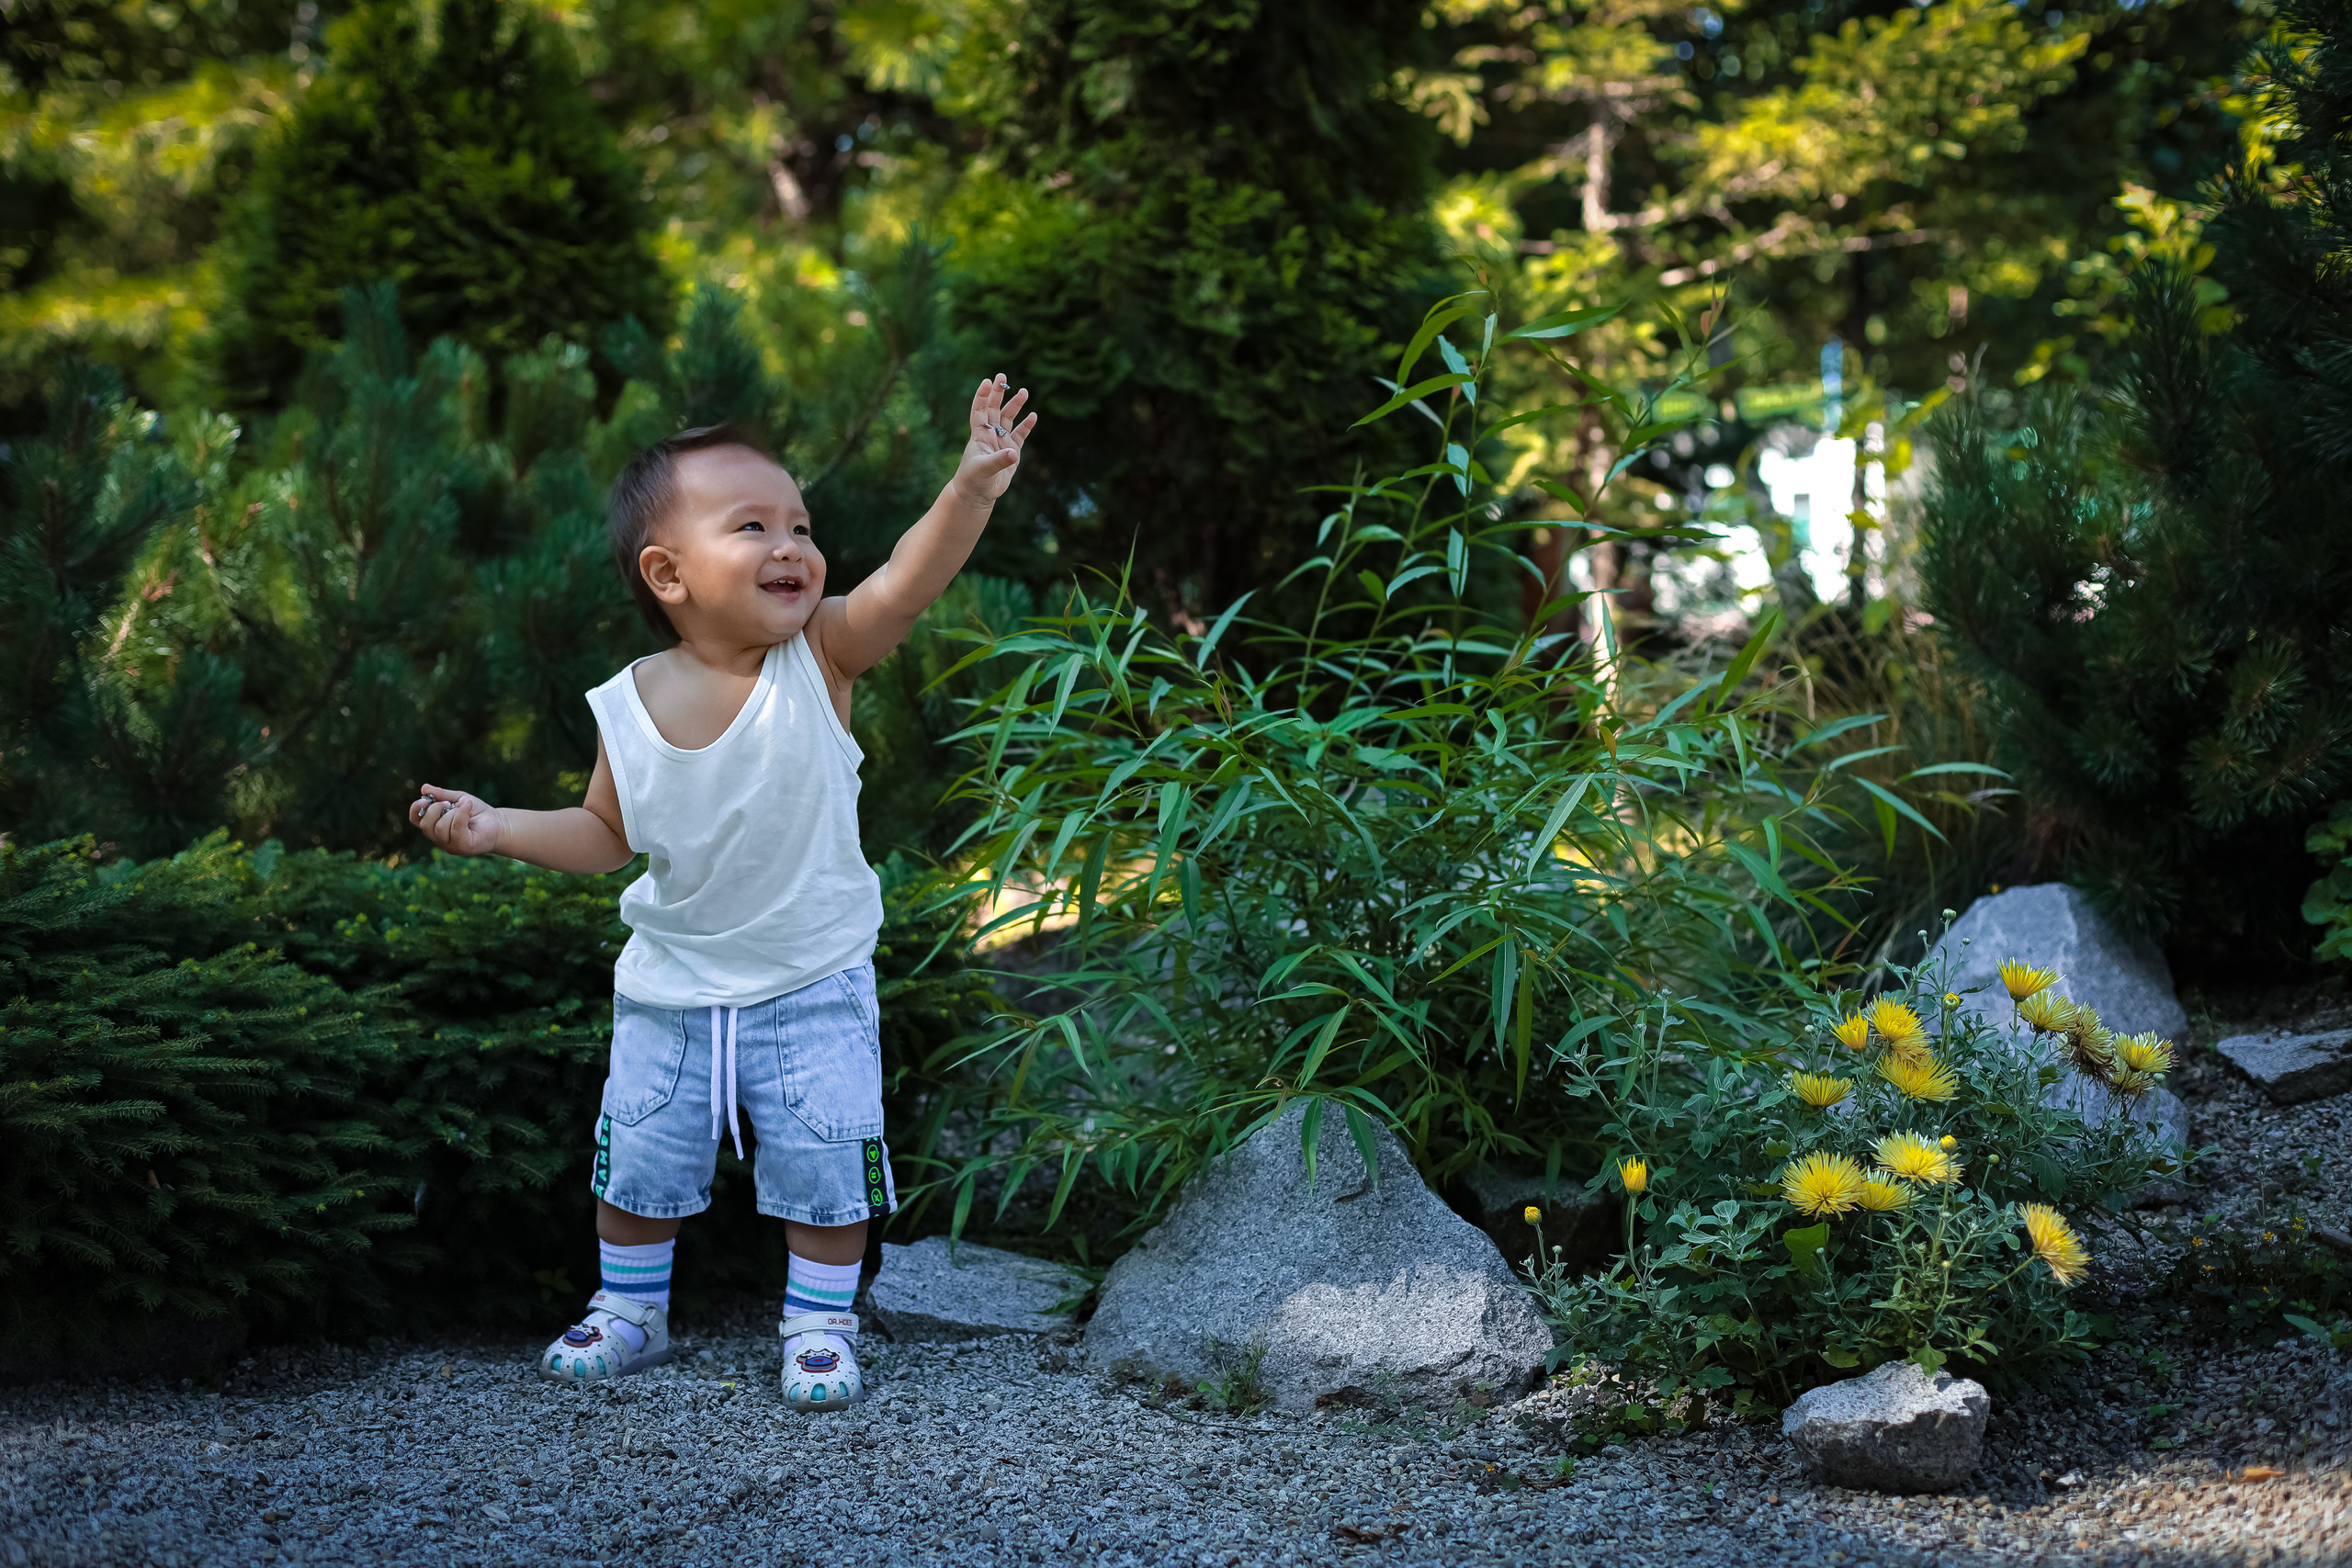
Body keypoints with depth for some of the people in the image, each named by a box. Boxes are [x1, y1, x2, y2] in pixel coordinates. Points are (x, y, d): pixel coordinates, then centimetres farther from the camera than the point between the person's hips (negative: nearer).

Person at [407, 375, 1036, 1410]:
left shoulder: (819, 658, -17)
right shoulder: (630, 707, -10)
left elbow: (907, 582, -35)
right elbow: (610, 834, 5)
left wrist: (972, 487, -51)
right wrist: (499, 830, -8)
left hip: (812, 984, -2)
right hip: (670, 988, 2)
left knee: (824, 1166, 1)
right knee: (638, 1163, 12)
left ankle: (819, 1323, 25)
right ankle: (631, 1311, 37)